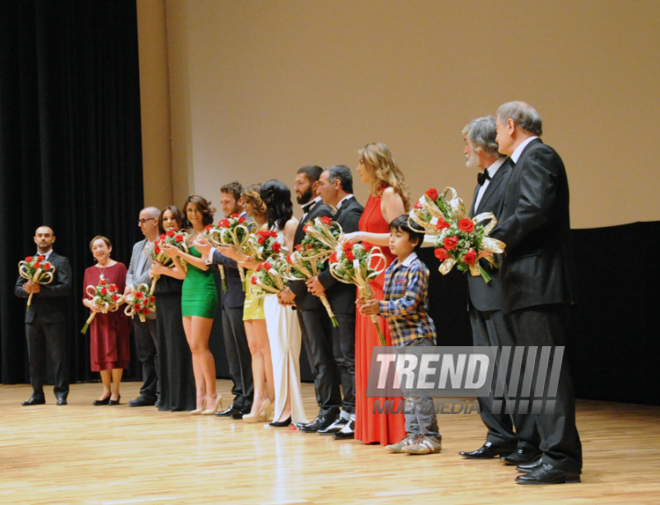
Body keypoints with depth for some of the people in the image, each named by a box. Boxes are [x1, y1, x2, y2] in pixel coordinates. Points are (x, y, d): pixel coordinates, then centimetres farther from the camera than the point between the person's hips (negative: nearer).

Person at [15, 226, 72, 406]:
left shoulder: (61, 261, 2)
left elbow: (65, 287, -11)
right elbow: (17, 288, 11)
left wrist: (40, 289, -19)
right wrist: (27, 289, -12)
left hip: (54, 317, -5)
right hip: (32, 316, 5)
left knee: (58, 356, -4)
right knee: (35, 357, 7)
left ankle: (61, 394, 0)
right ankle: (37, 394, 13)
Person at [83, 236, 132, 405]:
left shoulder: (119, 267, -1)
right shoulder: (89, 271, 11)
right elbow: (84, 297, 12)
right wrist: (91, 304, -9)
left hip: (116, 316, -4)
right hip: (97, 318, 4)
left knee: (115, 352, -3)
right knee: (100, 353, 4)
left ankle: (115, 391, 3)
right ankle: (106, 390, 12)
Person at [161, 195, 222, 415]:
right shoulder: (187, 236, 16)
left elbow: (204, 264, -14)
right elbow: (184, 272, 16)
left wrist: (180, 252, -11)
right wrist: (174, 256, 1)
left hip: (204, 290, -8)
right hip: (188, 290, 8)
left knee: (199, 345, -11)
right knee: (194, 347, 5)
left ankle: (212, 394, -4)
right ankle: (200, 397, 6)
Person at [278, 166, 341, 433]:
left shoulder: (321, 213, -12)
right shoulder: (308, 214, 20)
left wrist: (294, 290, -15)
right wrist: (289, 289, 10)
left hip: (313, 296, -10)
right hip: (304, 299, 10)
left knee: (321, 358, -8)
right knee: (316, 358, 10)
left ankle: (329, 412, -7)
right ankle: (328, 411, 13)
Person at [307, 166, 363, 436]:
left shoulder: (352, 213, -13)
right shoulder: (341, 213, 19)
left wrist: (324, 280, -15)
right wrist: (318, 279, 7)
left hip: (347, 297, -11)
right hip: (338, 297, 11)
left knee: (350, 358, -8)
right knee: (342, 357, 12)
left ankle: (357, 416, -6)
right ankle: (348, 413, 16)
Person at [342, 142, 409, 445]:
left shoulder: (390, 194, -9)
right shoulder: (374, 196, 17)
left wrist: (361, 236, -15)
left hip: (387, 279, -9)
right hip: (370, 278, 9)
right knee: (369, 350, 9)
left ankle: (391, 427, -3)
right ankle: (372, 425, 13)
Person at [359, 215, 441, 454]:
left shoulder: (416, 268, -12)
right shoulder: (391, 269, 14)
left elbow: (409, 304, -19)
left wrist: (381, 307, -22)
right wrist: (373, 307, -1)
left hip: (418, 336, -9)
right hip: (400, 337, 9)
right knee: (407, 389, 11)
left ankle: (430, 437, -4)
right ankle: (413, 435, 16)